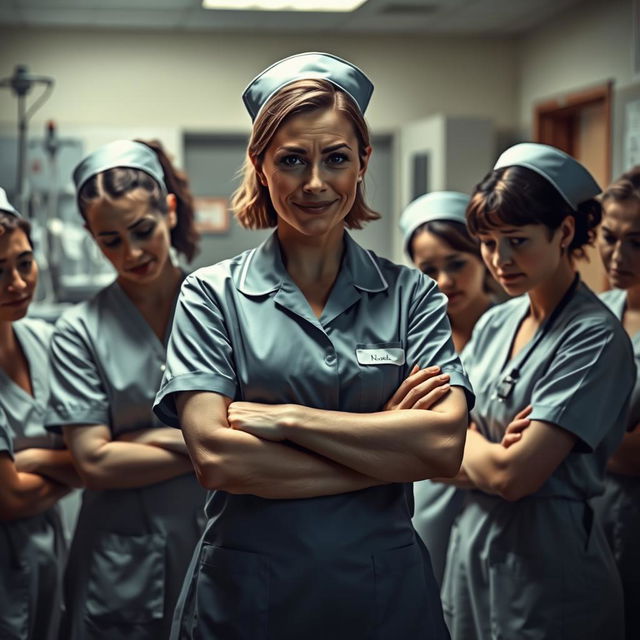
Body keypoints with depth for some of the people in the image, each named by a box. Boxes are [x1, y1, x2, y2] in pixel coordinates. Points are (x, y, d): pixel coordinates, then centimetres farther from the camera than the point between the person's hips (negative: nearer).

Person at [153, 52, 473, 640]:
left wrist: (287, 418, -16)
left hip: (387, 592, 2)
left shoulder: (410, 294, 2)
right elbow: (215, 458, -15)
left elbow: (447, 444, -12)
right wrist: (396, 453, -14)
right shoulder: (212, 296, -3)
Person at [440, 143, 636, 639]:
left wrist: (461, 437, -3)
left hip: (549, 570, -6)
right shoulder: (493, 325, 6)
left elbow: (514, 474, -22)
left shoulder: (596, 338, -15)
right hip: (472, 555, 6)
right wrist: (489, 457, -16)